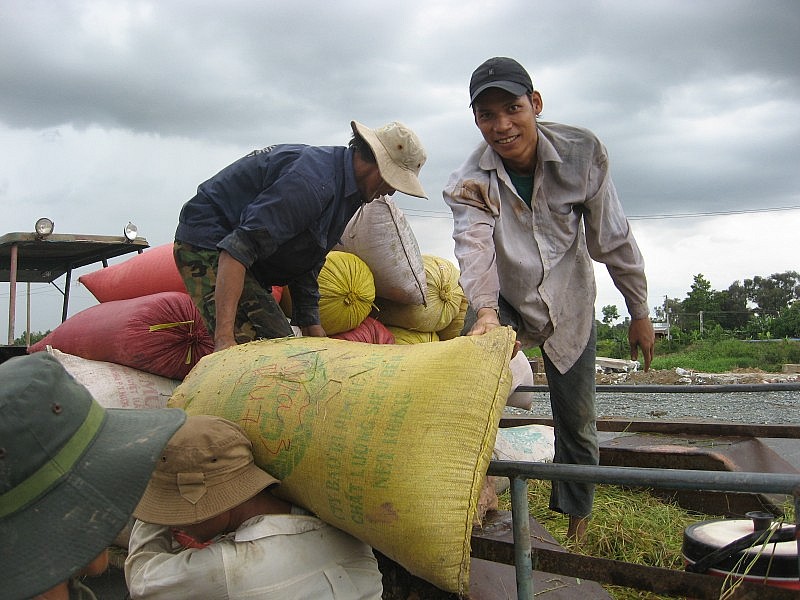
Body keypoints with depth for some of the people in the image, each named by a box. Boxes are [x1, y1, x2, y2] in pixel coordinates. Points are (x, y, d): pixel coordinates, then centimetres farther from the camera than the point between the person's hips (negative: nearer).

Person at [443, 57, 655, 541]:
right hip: (502, 301, 0)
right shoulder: (469, 183, -21)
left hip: (569, 305, 1)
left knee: (577, 423, 8)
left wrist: (640, 313, -4)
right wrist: (485, 311, -57)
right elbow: (475, 247, -38)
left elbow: (613, 238, -12)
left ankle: (577, 519, 30)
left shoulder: (582, 151, -20)